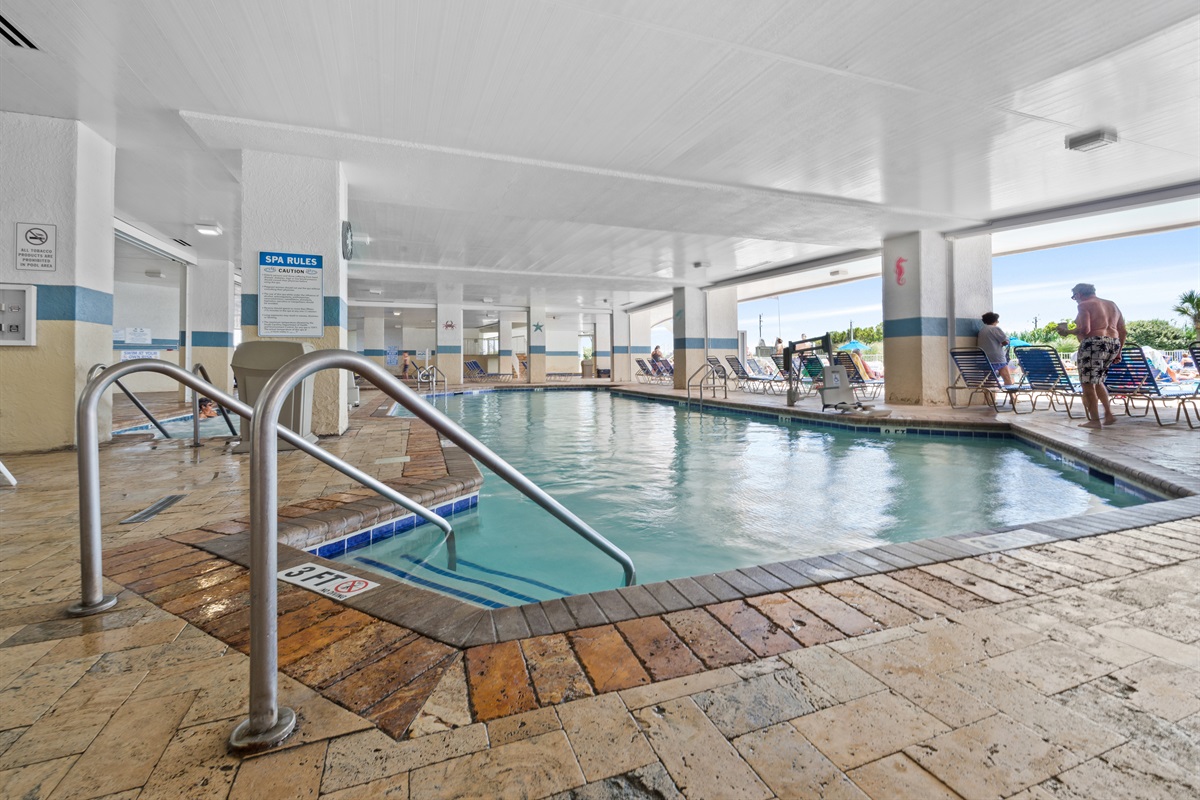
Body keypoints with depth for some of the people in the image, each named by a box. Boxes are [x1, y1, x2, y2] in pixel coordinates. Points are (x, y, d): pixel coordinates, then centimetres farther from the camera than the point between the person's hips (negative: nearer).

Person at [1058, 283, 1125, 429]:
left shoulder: (1085, 305, -4)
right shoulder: (1112, 304, 20)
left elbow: (1085, 330, -17)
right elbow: (1122, 331, 18)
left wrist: (1067, 332, 0)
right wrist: (1118, 351, 23)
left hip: (1094, 344, -9)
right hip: (1113, 344, 9)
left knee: (1088, 383, -3)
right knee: (1097, 381, 21)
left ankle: (1095, 420, -3)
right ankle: (1109, 414, 15)